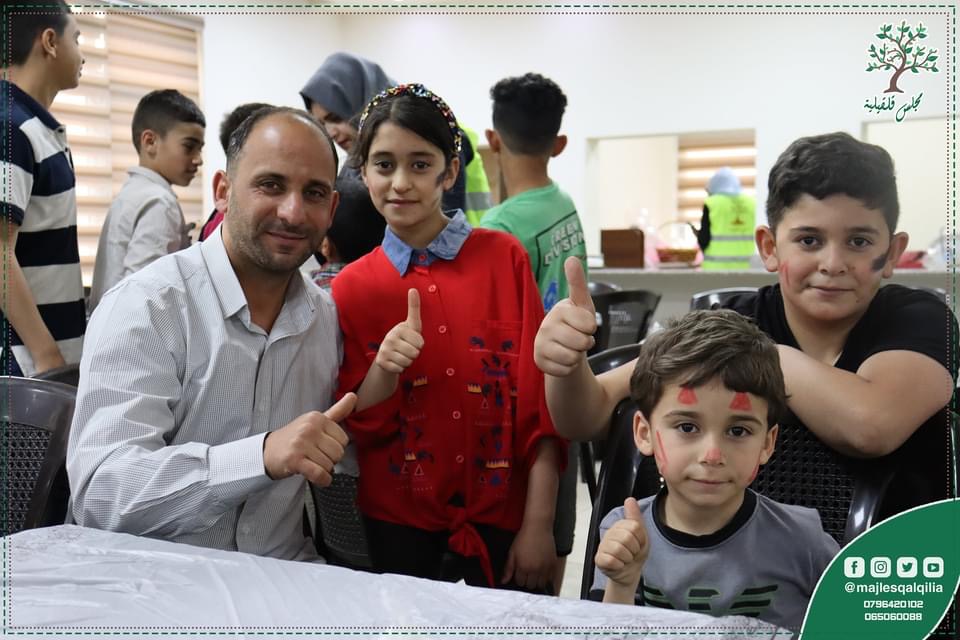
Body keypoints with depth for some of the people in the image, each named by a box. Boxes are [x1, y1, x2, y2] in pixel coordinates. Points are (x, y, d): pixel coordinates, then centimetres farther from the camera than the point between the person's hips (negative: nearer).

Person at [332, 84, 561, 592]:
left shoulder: (504, 258, -5)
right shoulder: (350, 288, -1)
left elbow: (540, 400, -5)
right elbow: (357, 430, 1)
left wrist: (539, 524, -9)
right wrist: (383, 370, -19)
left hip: (501, 515, 0)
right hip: (398, 521, 1)